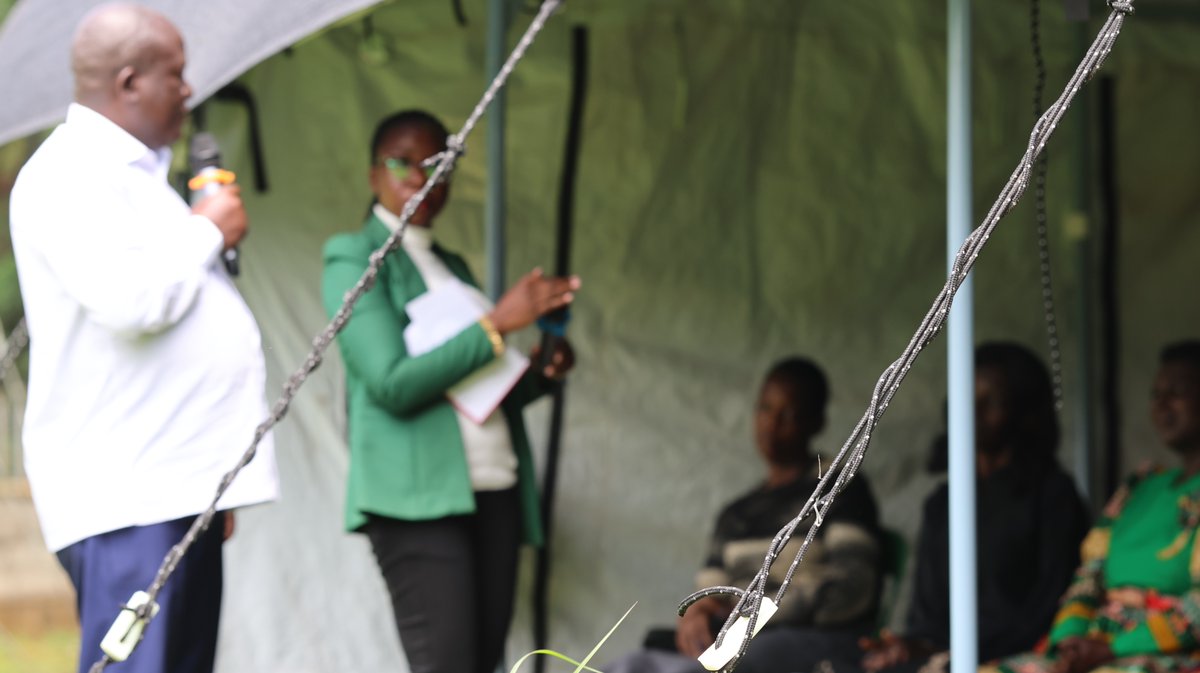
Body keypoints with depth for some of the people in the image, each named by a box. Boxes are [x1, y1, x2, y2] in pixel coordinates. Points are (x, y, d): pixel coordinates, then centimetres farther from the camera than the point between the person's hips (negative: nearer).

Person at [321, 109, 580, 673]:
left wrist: (541, 373, 6)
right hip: (418, 497, -7)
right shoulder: (355, 258, 1)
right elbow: (392, 383, -11)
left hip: (493, 493, 8)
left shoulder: (452, 267, 23)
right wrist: (499, 322, -11)